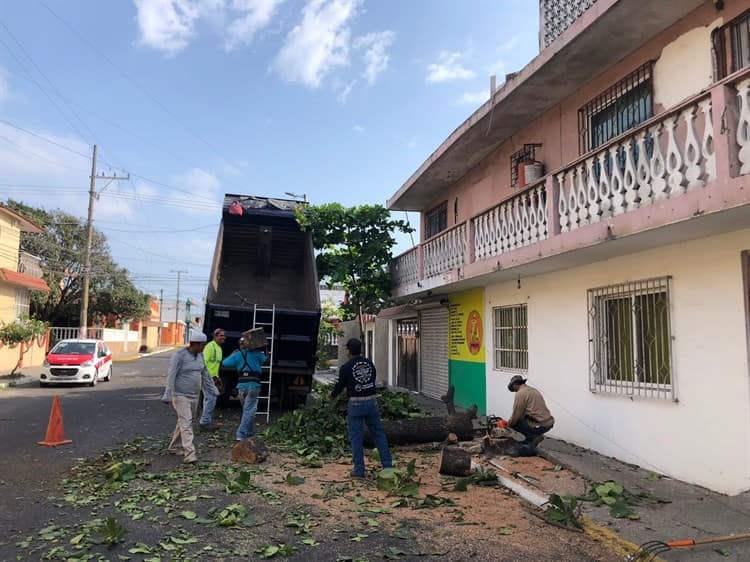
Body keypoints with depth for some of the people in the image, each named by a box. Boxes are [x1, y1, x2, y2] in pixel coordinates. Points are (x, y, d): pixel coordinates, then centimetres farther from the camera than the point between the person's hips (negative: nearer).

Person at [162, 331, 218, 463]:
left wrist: (213, 390, 19)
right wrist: (168, 395, -22)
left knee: (185, 422, 15)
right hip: (181, 396, -7)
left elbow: (205, 375, 17)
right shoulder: (179, 356, -15)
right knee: (186, 423, -13)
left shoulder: (199, 356, 8)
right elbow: (171, 376, -17)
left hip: (194, 396, 8)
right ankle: (190, 453, -16)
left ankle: (175, 447, 31)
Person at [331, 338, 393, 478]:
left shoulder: (346, 367, -7)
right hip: (372, 402, 4)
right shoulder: (369, 363, 5)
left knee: (356, 437, 5)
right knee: (378, 434, 12)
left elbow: (340, 385, 3)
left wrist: (333, 395, 24)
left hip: (355, 404, -4)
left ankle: (359, 470, 8)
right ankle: (388, 465, 14)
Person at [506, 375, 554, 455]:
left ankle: (533, 437, 0)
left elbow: (516, 414, -8)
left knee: (515, 422, 8)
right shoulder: (533, 390, 19)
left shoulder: (520, 393, -9)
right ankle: (535, 436, 14)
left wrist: (509, 423, 12)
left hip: (539, 425, -9)